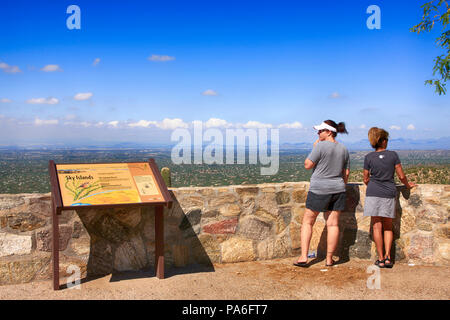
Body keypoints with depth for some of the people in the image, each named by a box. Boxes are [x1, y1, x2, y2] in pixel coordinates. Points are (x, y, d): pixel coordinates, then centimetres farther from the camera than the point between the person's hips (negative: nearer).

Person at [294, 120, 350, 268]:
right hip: (337, 190, 6)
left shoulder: (321, 146, -14)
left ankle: (303, 257, 3)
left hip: (319, 190, -5)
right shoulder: (344, 149, 7)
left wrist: (314, 148, -2)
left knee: (307, 222, 5)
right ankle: (329, 259, 13)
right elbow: (346, 173, 11)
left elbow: (307, 165, -10)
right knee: (333, 224, 7)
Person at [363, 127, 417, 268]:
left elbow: (366, 179, 6)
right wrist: (408, 185, 23)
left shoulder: (369, 157, 0)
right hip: (389, 193, 1)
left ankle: (381, 259, 4)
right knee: (388, 227, 13)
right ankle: (388, 256, 5)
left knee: (377, 226, 2)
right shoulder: (393, 155, 0)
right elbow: (401, 176, 3)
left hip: (373, 193, -1)